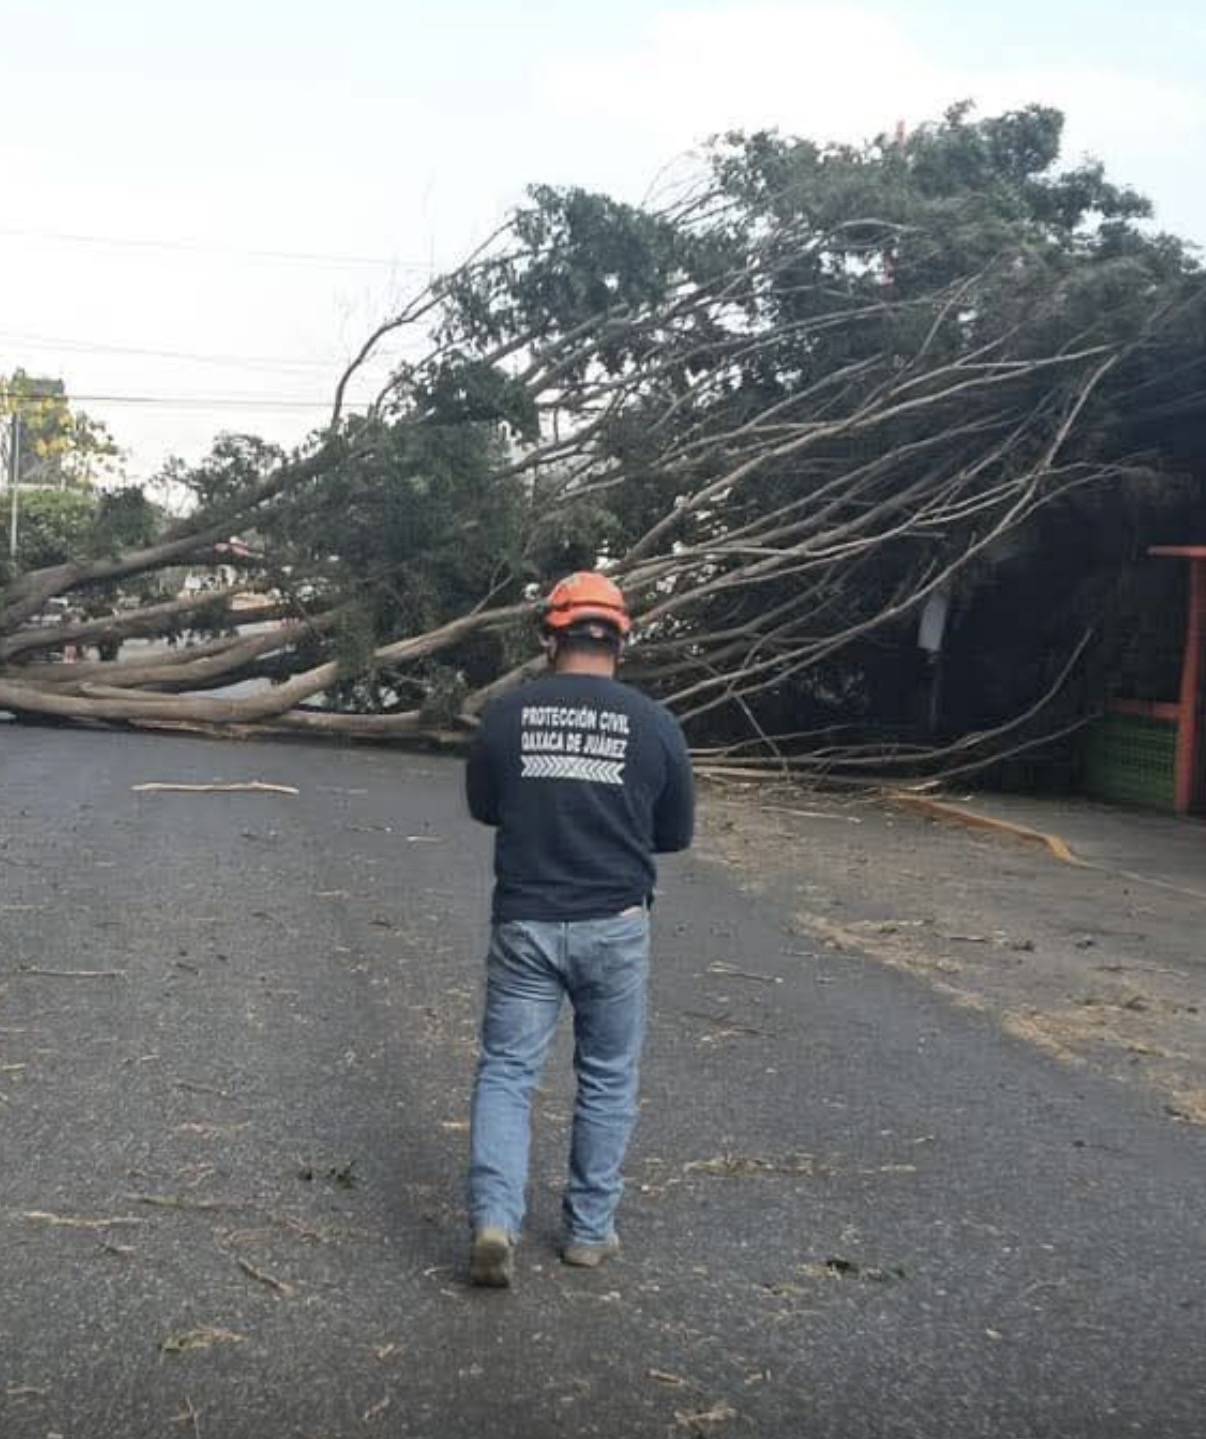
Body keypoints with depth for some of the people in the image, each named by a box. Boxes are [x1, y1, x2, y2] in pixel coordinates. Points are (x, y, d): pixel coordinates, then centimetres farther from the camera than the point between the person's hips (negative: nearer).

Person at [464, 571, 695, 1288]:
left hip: (525, 924, 0)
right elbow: (677, 833, 6)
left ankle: (495, 1220, -6)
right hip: (615, 927, 0)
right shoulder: (654, 723, -4)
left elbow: (483, 807, 12)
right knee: (608, 1080, 15)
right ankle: (590, 1229, 22)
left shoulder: (506, 714, -2)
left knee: (507, 1070, 9)